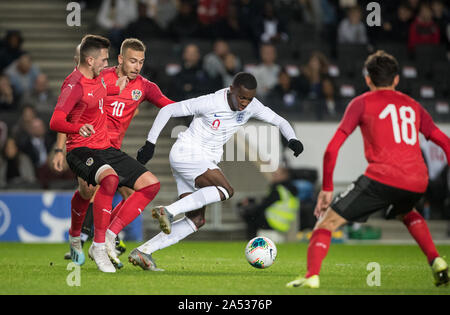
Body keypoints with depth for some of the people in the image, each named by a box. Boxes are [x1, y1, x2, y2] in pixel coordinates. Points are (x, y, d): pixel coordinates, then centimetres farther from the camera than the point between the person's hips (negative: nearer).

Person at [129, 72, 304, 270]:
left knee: (196, 220, 0)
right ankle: (168, 211, -31)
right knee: (226, 190, -28)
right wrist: (150, 143, -13)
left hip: (204, 162, 8)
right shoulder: (210, 103, -20)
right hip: (186, 153, -8)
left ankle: (143, 251, -2)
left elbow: (279, 121, 7)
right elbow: (167, 110, -12)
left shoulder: (250, 106, -2)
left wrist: (292, 139, -15)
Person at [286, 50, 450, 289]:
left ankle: (312, 275, -14)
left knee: (327, 220, 5)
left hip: (382, 178, -5)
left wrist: (326, 188, 11)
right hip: (417, 184, 5)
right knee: (405, 213, 38)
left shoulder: (362, 103, 12)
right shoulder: (412, 105, 23)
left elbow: (332, 148, 5)